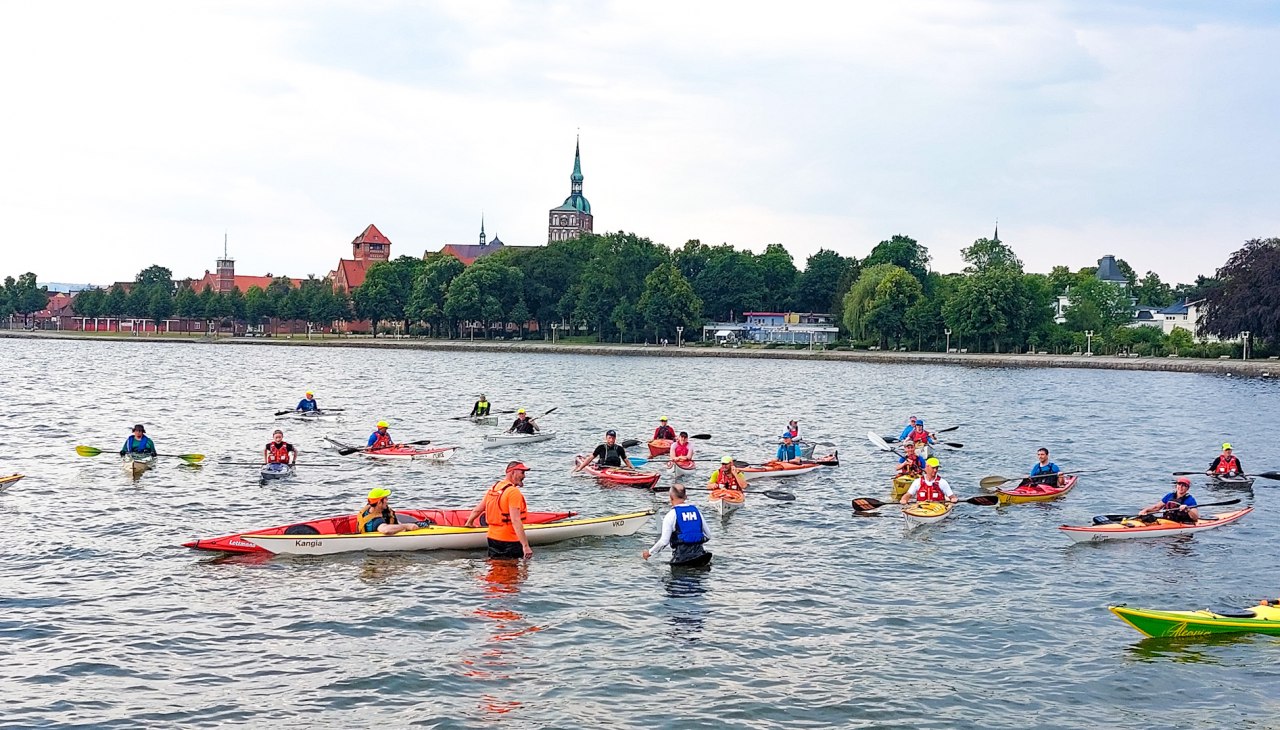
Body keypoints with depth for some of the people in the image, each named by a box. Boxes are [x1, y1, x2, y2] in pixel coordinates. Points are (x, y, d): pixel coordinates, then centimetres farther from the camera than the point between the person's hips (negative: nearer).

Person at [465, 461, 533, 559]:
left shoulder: (493, 489, 9)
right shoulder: (513, 492, -17)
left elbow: (477, 510, 20)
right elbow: (515, 521, -25)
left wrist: (469, 523, 40)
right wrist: (525, 546, -26)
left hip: (492, 538, 8)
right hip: (510, 541, -8)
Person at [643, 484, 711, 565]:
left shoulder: (671, 515, -5)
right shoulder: (696, 510, 11)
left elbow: (664, 542, -8)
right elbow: (708, 536, 16)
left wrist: (649, 552, 6)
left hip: (681, 558, -5)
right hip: (699, 554, 5)